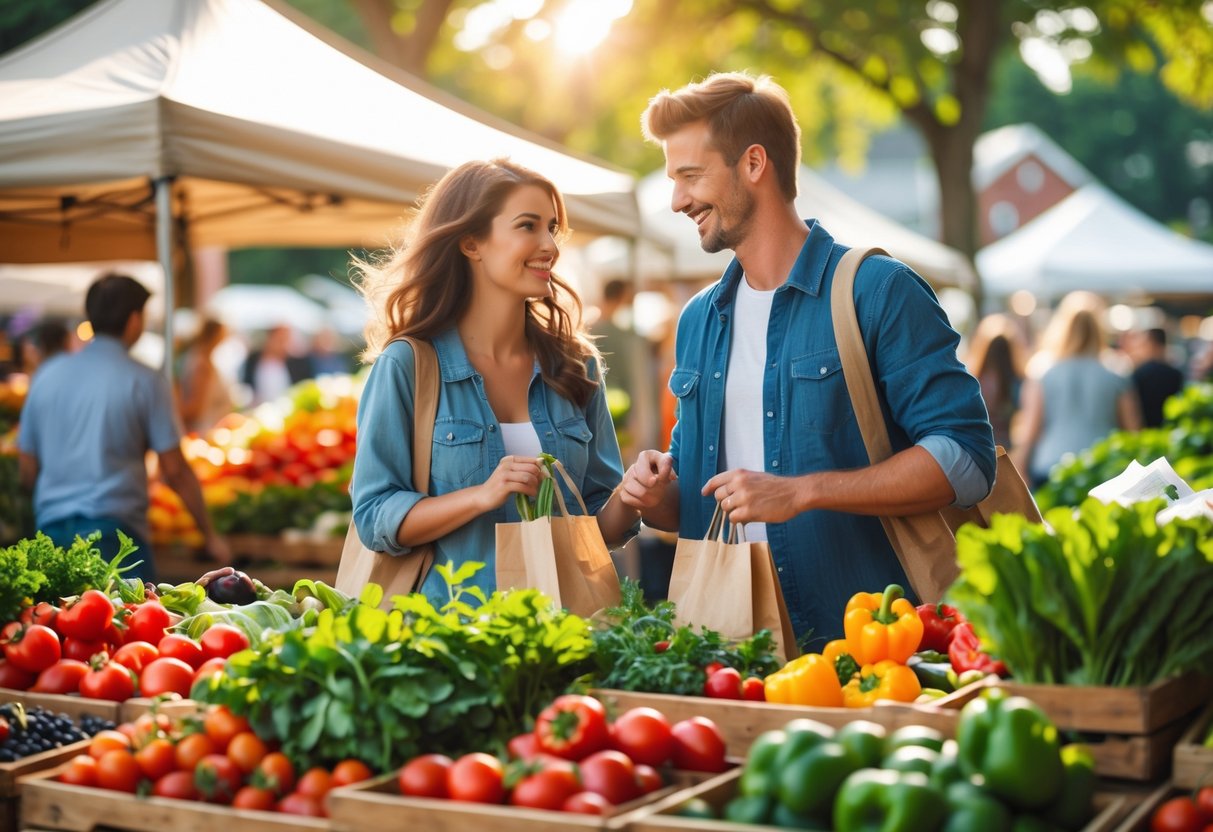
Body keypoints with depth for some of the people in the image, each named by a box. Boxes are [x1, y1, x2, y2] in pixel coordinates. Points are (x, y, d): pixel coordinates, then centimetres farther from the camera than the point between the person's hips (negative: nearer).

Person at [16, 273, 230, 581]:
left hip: (51, 530, 5)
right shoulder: (145, 382, -4)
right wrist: (210, 535, 6)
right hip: (113, 530, -5)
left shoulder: (46, 377, 9)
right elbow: (175, 471, -4)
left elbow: (27, 471, 14)